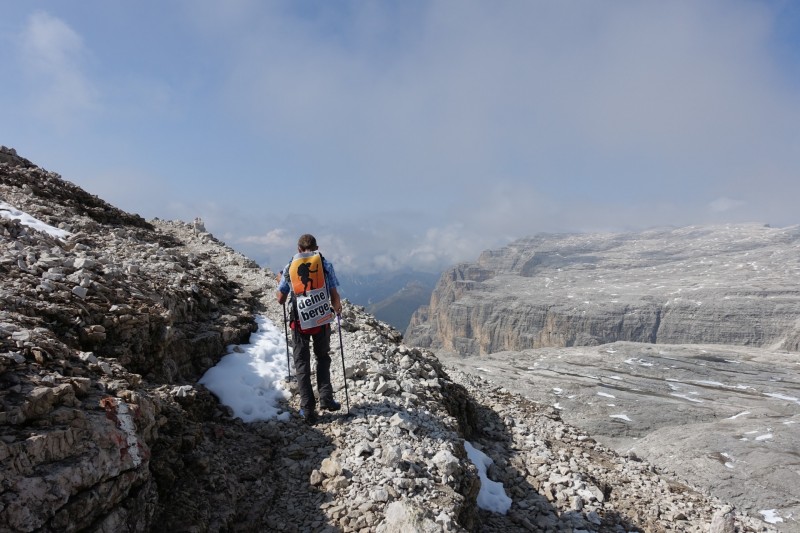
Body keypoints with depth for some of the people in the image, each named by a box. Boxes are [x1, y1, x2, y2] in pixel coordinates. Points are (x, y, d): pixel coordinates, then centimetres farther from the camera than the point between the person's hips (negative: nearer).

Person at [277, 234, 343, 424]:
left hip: (300, 322, 0)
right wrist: (337, 309, 19)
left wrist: (280, 282, 30)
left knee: (302, 364, 12)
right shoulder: (325, 264, 0)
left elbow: (281, 299, 10)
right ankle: (326, 399, 14)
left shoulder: (289, 268, 4)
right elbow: (334, 296, -3)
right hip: (322, 320, 0)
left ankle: (308, 410, 11)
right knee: (323, 358, 22)